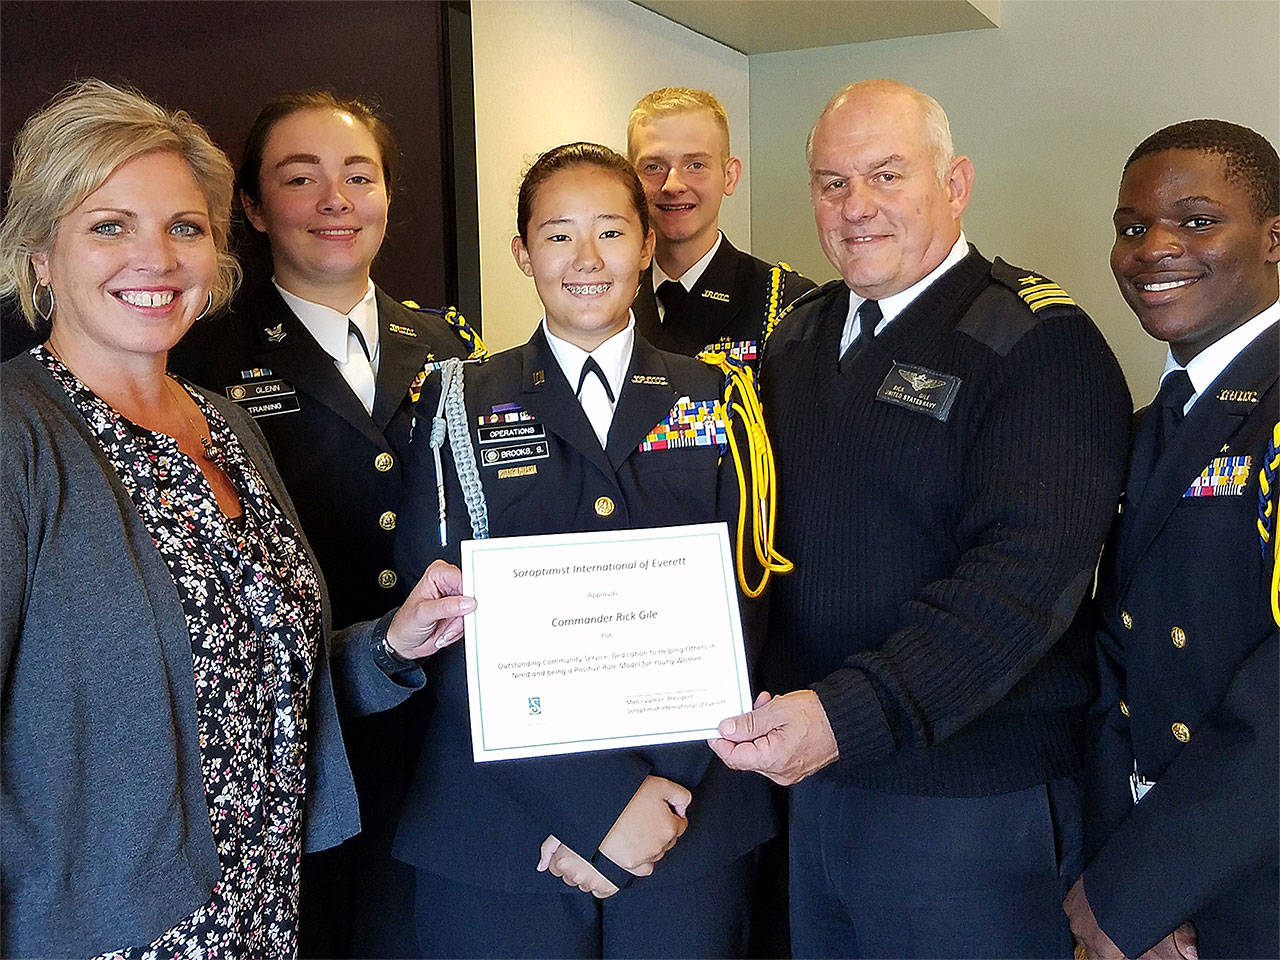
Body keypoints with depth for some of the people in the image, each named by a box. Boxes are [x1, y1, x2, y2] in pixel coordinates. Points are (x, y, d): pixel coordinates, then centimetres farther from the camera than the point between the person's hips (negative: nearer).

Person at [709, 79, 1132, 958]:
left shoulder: (1040, 343, -13)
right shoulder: (798, 339, 10)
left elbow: (1025, 574, -24)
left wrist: (848, 714, -33)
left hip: (971, 808, -6)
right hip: (809, 772, 6)